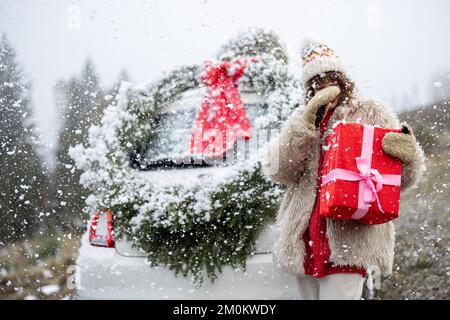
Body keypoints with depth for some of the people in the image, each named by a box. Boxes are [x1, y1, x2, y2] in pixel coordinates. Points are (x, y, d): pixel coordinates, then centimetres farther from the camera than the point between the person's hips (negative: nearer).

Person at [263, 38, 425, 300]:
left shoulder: (372, 114, 6)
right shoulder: (301, 120, 13)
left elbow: (400, 180, 2)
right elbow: (278, 171, -2)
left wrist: (408, 156, -22)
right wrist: (307, 120, -10)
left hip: (351, 237, -4)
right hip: (304, 239, 4)